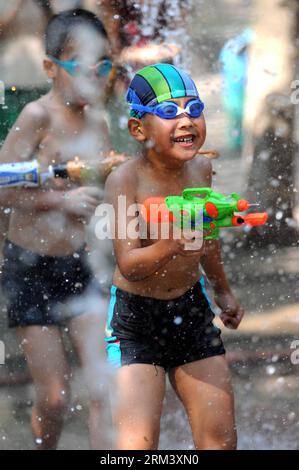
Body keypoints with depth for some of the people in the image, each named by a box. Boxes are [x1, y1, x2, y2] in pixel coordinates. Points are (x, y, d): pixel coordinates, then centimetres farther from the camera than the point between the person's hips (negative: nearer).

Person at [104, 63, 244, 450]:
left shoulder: (201, 167, -3)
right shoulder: (125, 179, -21)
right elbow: (129, 264, -29)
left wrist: (222, 289, 30)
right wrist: (173, 247, -47)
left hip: (191, 309, 6)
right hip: (136, 317, -6)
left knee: (220, 434, 7)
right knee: (137, 441, -14)